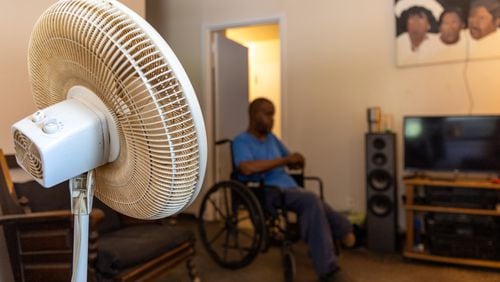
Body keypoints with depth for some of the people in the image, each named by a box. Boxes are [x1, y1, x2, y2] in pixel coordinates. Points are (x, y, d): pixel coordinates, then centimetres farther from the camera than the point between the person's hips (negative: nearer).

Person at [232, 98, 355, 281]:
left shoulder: (271, 138, 20)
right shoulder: (241, 141, -4)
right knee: (312, 201, -28)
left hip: (289, 188, 7)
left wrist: (297, 161, 0)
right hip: (266, 193, -7)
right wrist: (284, 160, -19)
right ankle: (327, 267, -23)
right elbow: (247, 168, -24)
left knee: (314, 206, -22)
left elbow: (292, 163, 27)